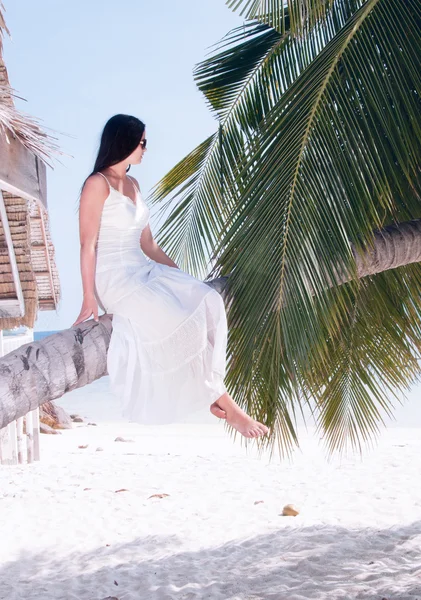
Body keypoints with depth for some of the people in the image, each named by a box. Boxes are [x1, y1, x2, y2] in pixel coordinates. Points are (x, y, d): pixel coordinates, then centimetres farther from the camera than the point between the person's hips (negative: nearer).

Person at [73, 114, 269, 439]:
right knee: (181, 322, -25)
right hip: (114, 279, -8)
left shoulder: (133, 184, 17)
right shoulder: (97, 184, -9)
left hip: (145, 271, 8)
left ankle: (208, 393, -17)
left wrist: (183, 278, 13)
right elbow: (88, 245, -12)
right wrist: (90, 299, -17)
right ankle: (224, 402, -14)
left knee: (208, 301, -15)